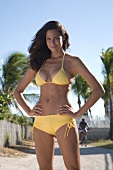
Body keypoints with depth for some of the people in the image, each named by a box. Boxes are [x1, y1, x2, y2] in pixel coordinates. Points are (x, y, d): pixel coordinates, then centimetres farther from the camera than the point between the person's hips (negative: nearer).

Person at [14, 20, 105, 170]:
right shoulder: (38, 63, 14)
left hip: (63, 121, -4)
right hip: (41, 122, 4)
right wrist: (29, 111, 7)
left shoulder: (72, 61, 3)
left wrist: (78, 114, -8)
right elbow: (18, 91, 22)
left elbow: (98, 90, -4)